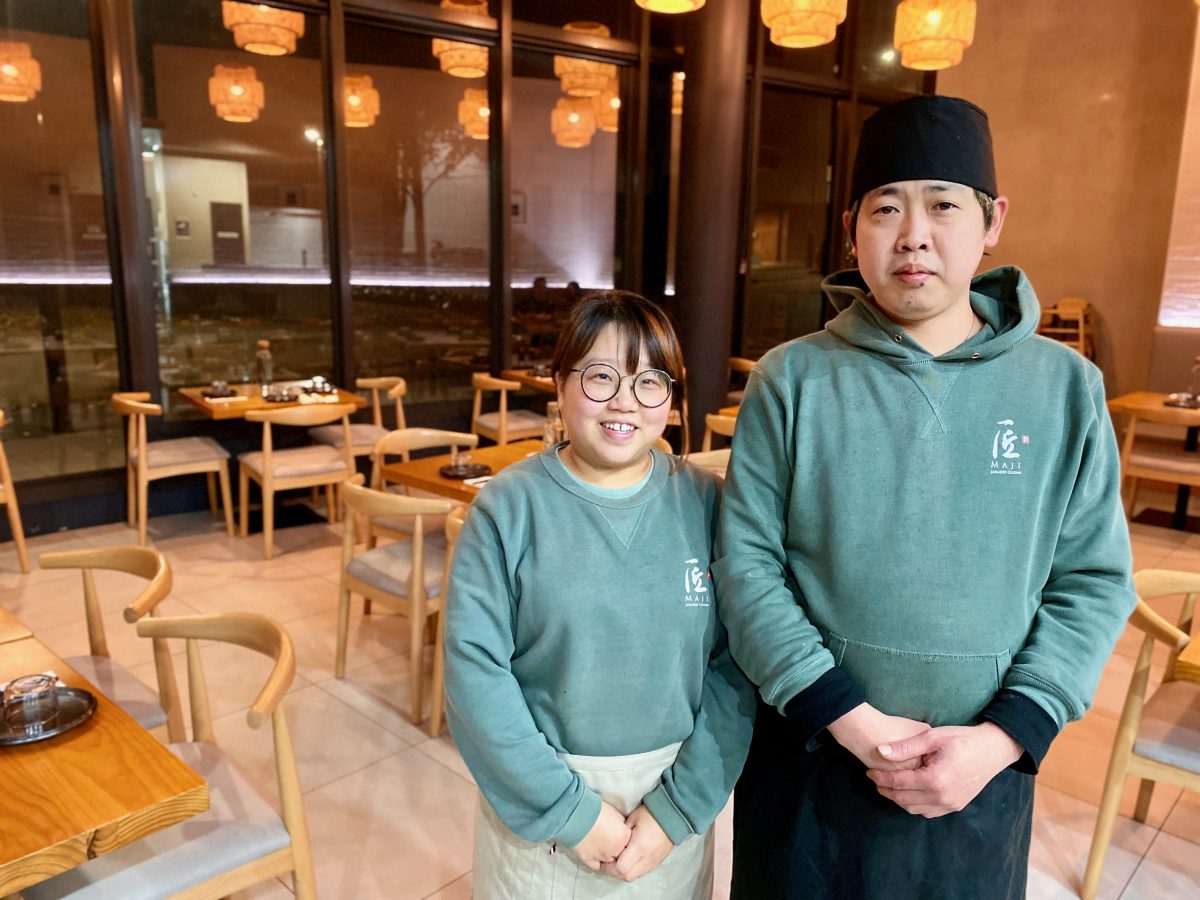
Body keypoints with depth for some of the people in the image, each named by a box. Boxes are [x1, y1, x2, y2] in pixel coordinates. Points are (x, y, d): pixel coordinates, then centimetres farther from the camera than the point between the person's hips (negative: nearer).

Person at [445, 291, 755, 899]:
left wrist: (679, 809, -11)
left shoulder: (705, 504, -7)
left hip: (675, 797, 2)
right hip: (536, 801, -1)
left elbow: (735, 667, -8)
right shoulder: (509, 506, -12)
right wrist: (569, 809, -15)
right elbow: (473, 667, -15)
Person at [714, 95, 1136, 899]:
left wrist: (1002, 739, -11)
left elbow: (1094, 582, 0)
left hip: (981, 769, 1)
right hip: (809, 755, -1)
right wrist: (853, 721, -14)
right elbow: (747, 564, -9)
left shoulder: (1065, 388, -3)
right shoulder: (793, 380, -7)